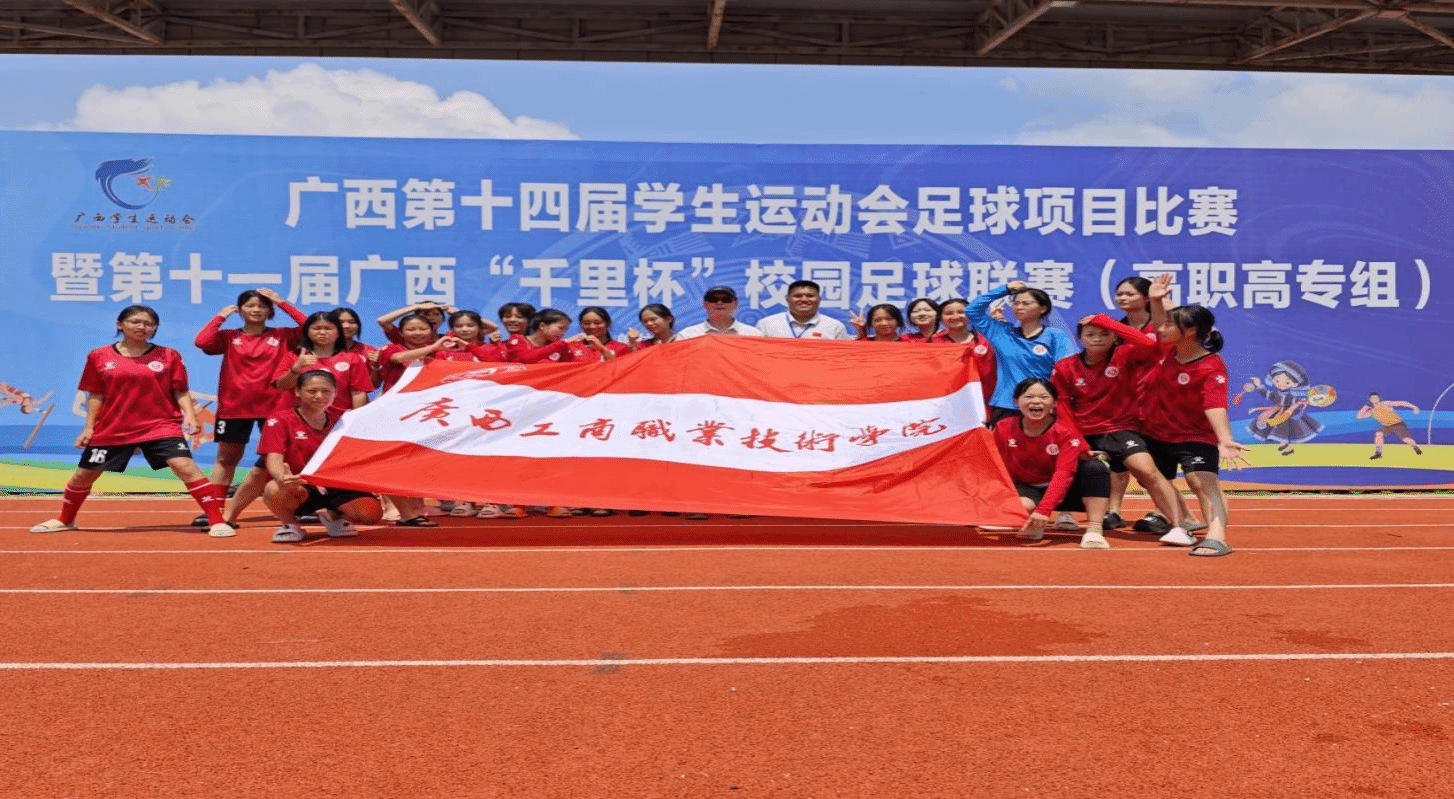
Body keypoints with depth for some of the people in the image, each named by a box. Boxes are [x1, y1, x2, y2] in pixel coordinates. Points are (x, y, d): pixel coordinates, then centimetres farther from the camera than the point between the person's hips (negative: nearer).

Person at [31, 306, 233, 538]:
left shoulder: (168, 356, 0)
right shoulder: (99, 356, 4)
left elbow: (181, 392, 0)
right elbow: (95, 395, 8)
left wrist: (189, 415, -15)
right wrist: (88, 426, 5)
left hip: (161, 425, -2)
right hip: (111, 429, 2)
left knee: (185, 467, -20)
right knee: (83, 475, 12)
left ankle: (217, 521, -17)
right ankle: (65, 520, 40)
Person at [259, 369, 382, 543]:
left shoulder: (341, 419, 5)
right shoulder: (280, 421, -7)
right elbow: (274, 458, -20)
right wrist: (282, 477, -43)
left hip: (335, 487, 3)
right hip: (298, 487, -3)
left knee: (372, 512, -24)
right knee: (275, 490, -39)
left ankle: (334, 516, 13)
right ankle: (290, 524, -1)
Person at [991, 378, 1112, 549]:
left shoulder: (1065, 431, -19)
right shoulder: (1003, 429, -10)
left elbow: (1064, 473, -31)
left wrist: (1044, 509, -44)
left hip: (1062, 492, 0)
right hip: (1028, 490, 0)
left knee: (1095, 467, -29)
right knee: (1020, 506, -38)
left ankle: (1094, 530, -30)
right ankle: (1032, 525, -1)